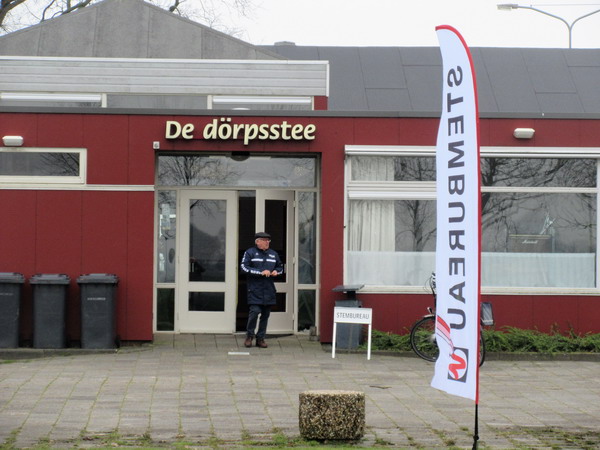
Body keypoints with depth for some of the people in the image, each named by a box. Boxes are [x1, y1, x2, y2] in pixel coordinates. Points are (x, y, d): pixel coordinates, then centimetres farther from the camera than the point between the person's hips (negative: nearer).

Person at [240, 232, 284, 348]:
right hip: (255, 289, -5)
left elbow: (280, 267, 27)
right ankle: (249, 336, 3)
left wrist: (276, 271, 3)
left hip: (269, 290, 5)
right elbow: (244, 267, -9)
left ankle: (260, 338, 15)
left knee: (265, 314, 5)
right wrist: (261, 272, -15)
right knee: (255, 311, -15)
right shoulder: (250, 252, 1)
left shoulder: (273, 254, 15)